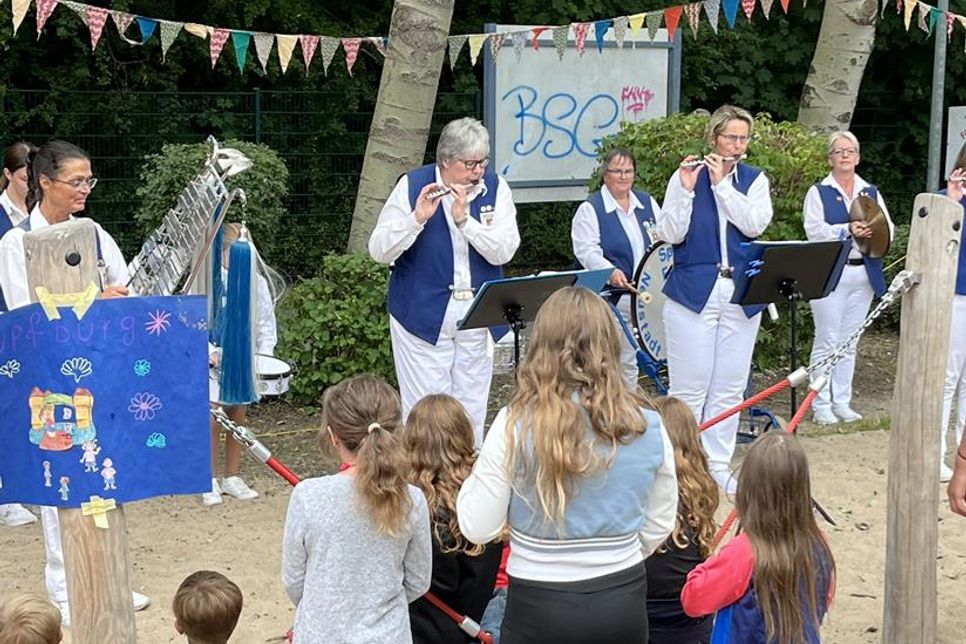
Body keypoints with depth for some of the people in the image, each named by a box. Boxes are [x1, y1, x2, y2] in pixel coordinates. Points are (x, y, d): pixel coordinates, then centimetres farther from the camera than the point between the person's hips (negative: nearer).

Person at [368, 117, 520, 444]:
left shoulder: (495, 188, 0)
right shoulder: (412, 186, -5)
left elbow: (503, 252, -11)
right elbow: (379, 251, -10)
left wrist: (464, 219, -22)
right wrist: (417, 218, -25)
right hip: (423, 317, -2)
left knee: (472, 410, 10)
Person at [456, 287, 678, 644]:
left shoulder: (516, 424, -14)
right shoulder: (647, 426, -4)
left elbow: (478, 529, -10)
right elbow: (659, 526, 6)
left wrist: (477, 475, 7)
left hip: (539, 606, -3)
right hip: (624, 603, 3)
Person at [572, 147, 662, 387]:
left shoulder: (647, 203, 15)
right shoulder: (590, 209, -3)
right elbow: (587, 251, -15)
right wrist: (611, 272, -32)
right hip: (610, 300, -5)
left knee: (628, 362, 11)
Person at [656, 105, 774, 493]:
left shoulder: (754, 180, 8)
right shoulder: (684, 176, 1)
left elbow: (755, 225, -10)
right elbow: (670, 235, -7)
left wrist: (722, 184, -13)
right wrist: (687, 189, -18)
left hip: (742, 297, 3)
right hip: (693, 294, -3)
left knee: (729, 388, 7)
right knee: (689, 387, -2)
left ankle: (718, 465, 17)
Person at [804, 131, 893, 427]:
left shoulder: (871, 193, 15)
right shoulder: (819, 192, 2)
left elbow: (888, 230, 7)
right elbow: (813, 230, -11)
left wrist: (871, 231, -15)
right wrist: (847, 230, -24)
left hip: (864, 273, 5)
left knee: (849, 343, 9)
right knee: (827, 341, -4)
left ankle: (842, 401, 16)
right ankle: (820, 404, 1)